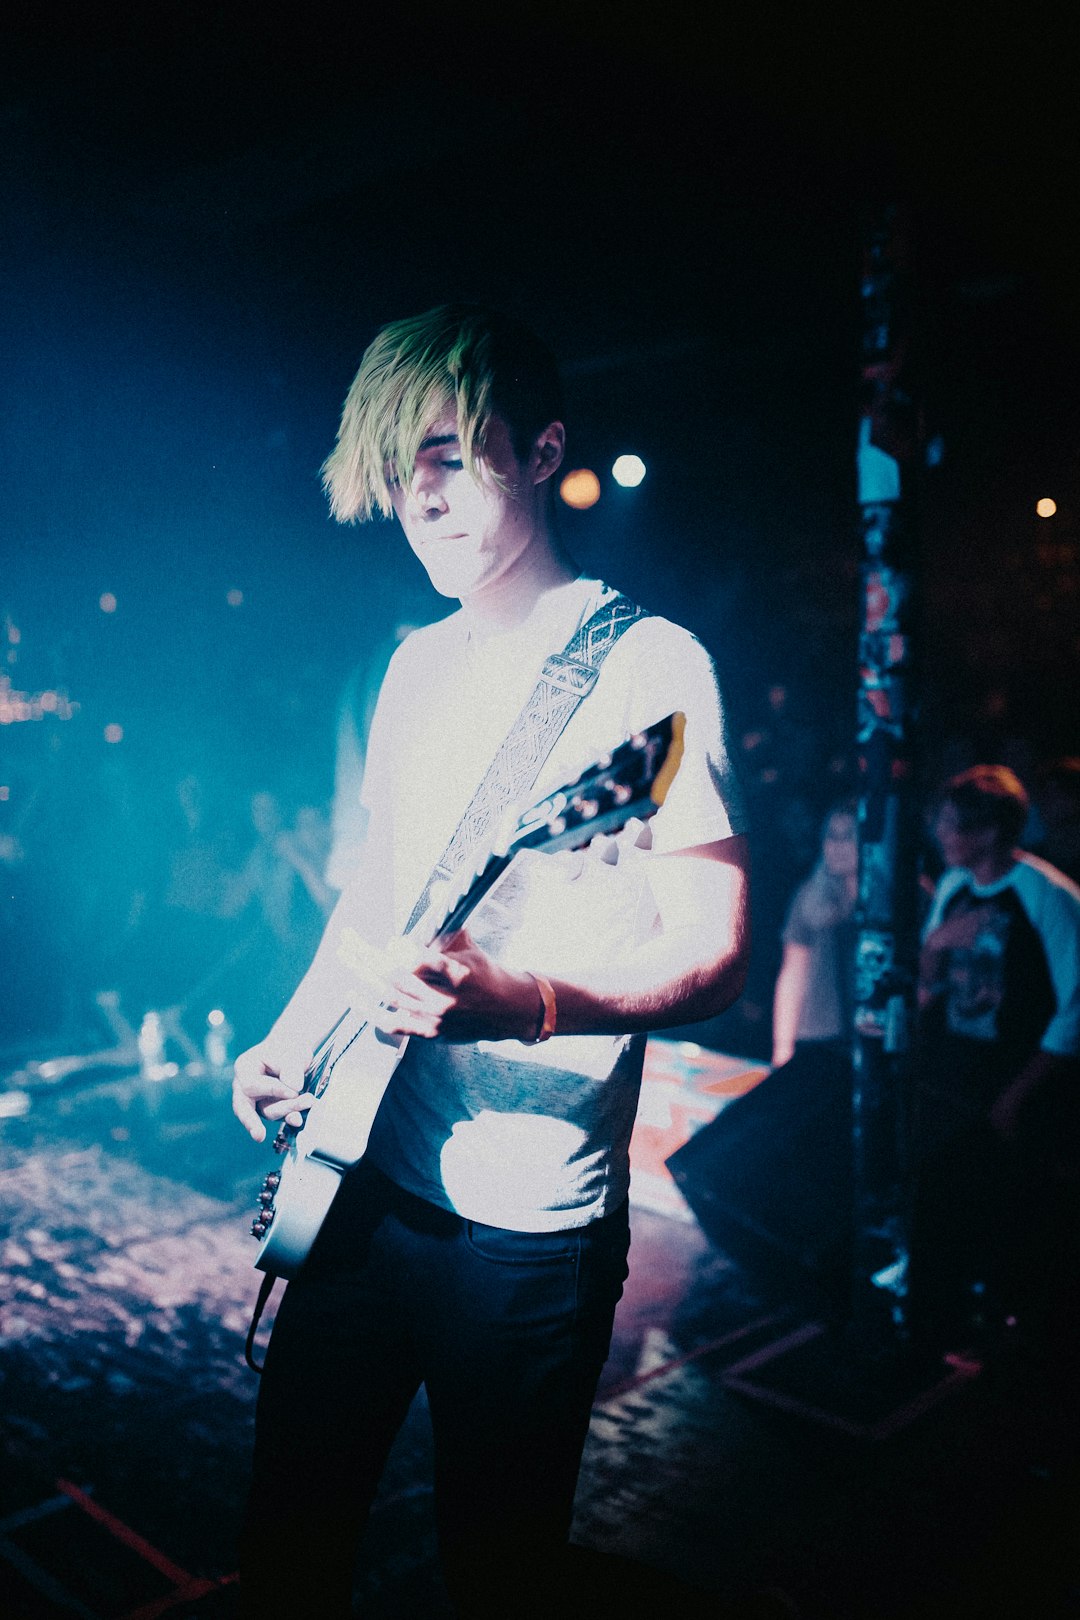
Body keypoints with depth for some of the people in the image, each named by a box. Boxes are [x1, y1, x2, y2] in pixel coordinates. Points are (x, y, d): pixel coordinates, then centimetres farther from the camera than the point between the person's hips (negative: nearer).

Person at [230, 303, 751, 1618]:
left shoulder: (646, 661, -13)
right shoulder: (418, 663, 9)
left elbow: (712, 953, -16)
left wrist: (521, 999, -32)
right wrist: (292, 1038, 5)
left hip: (526, 1218, -6)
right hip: (365, 1168, 7)